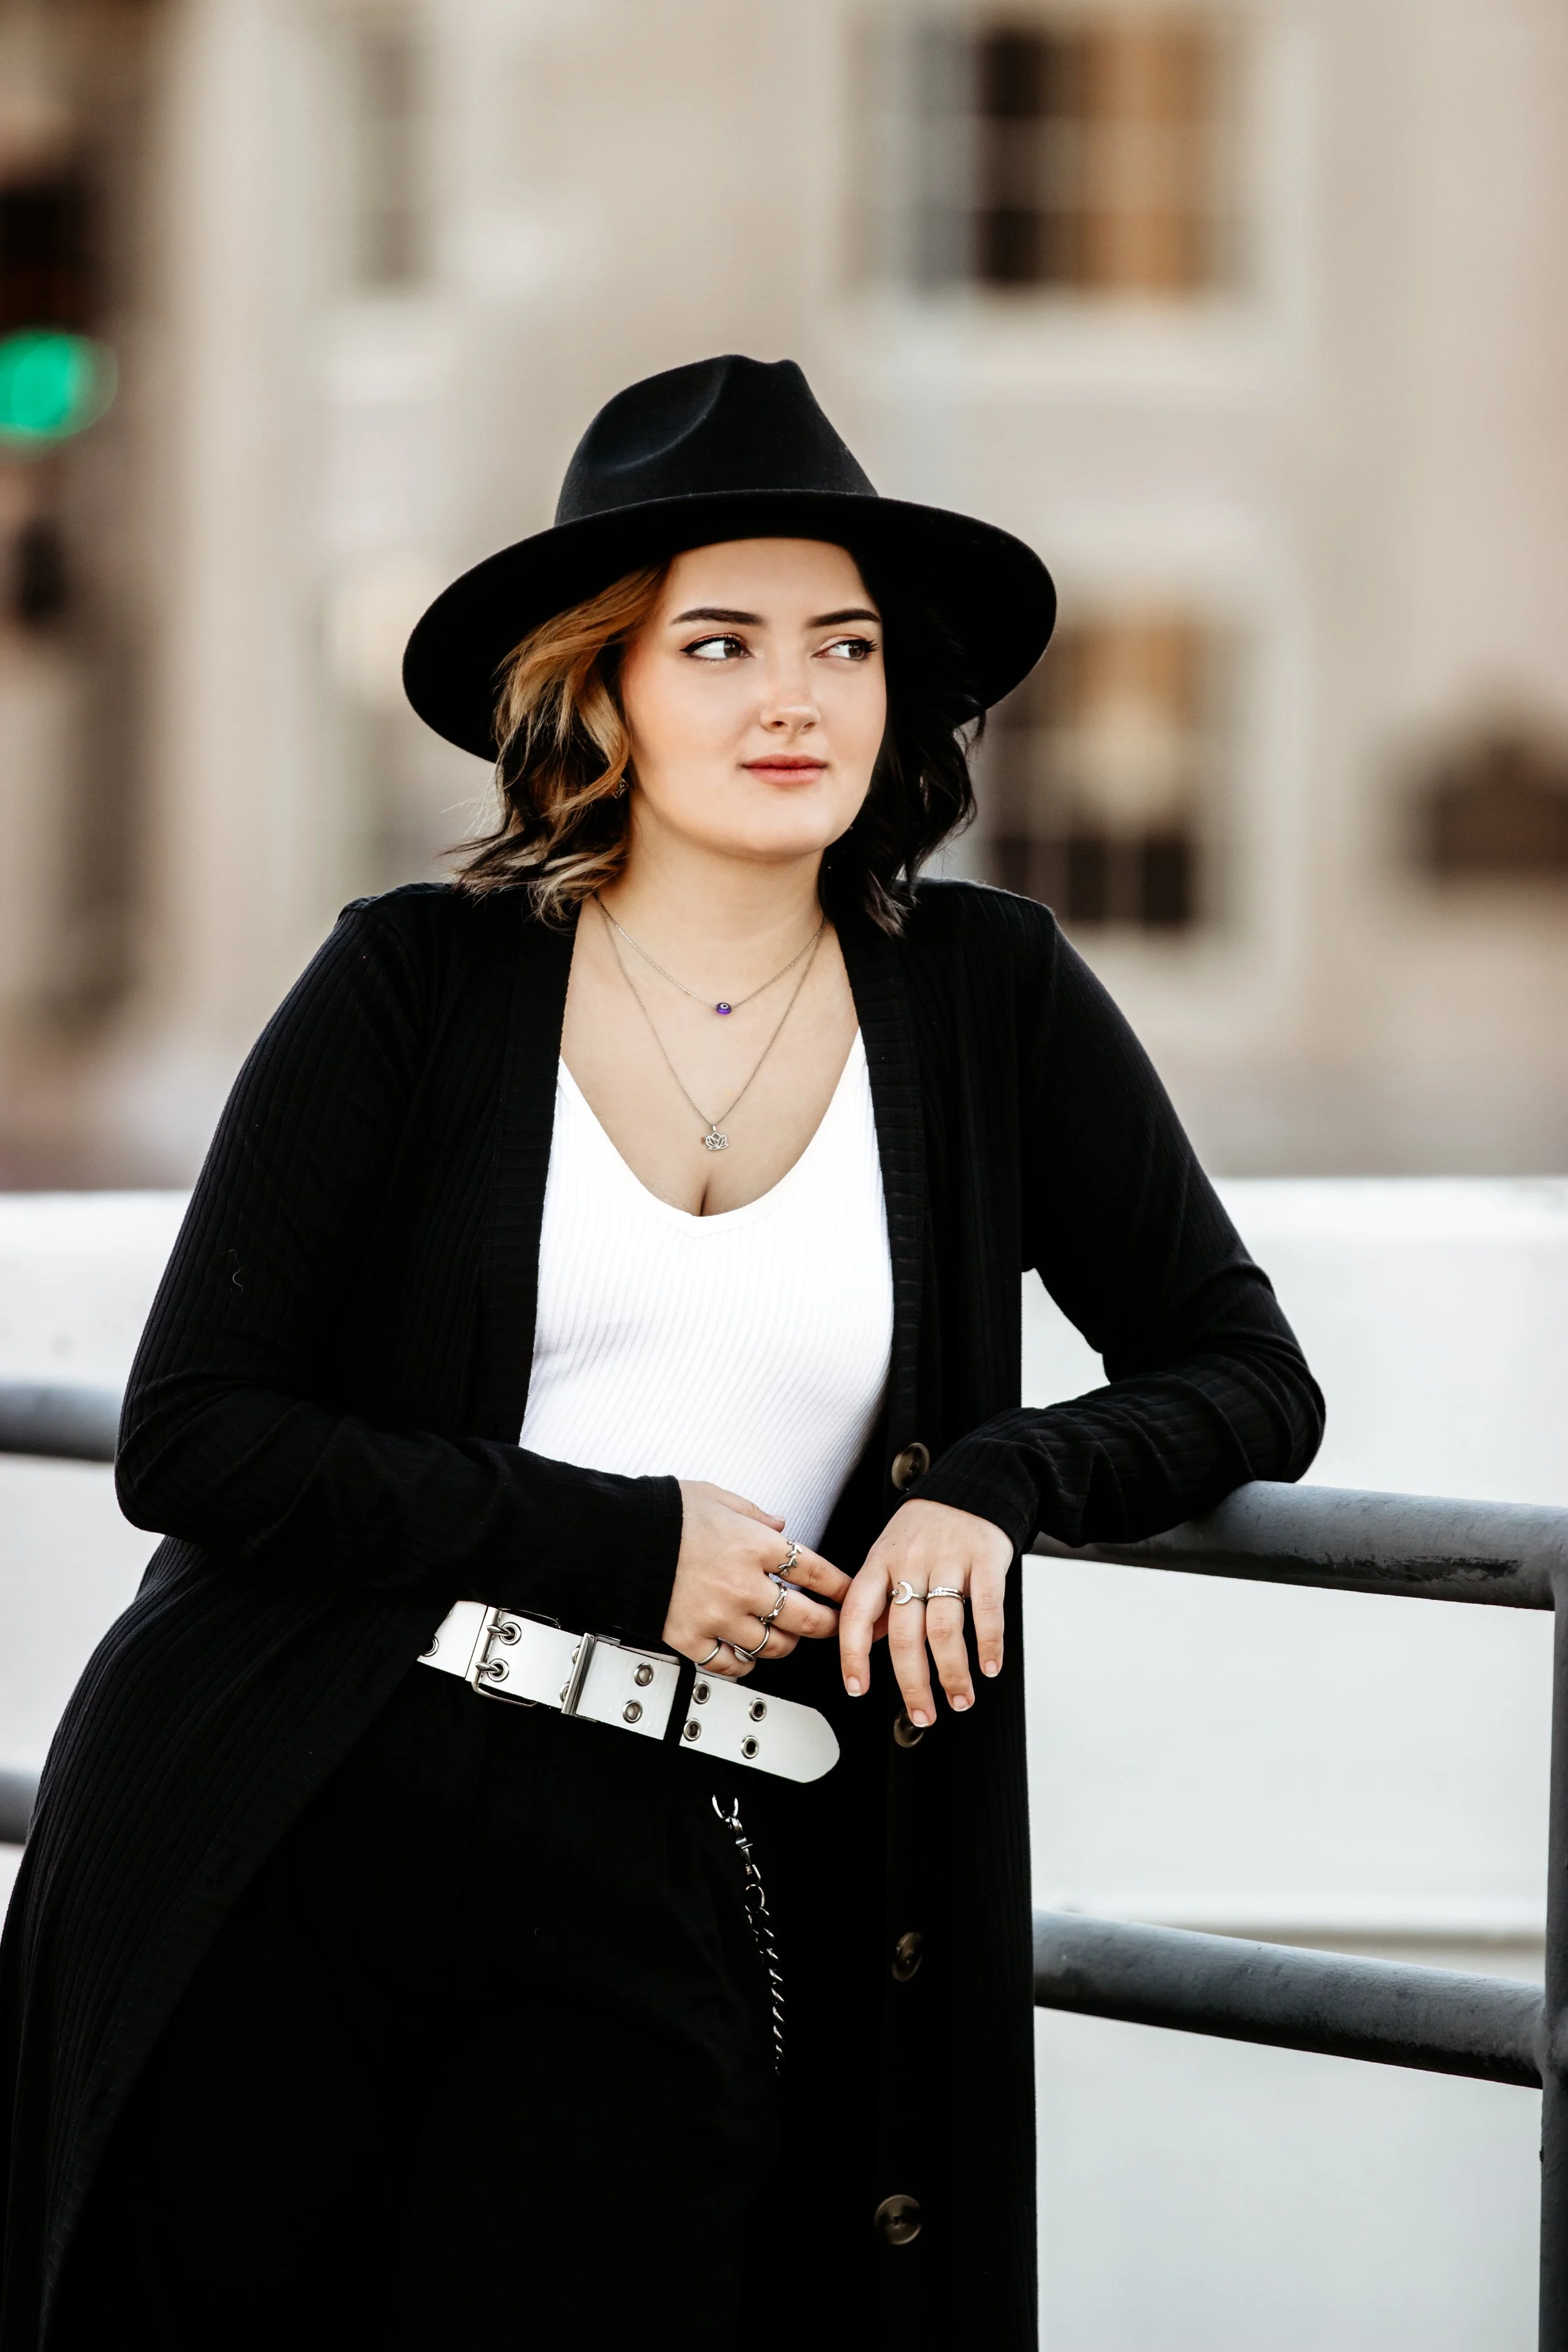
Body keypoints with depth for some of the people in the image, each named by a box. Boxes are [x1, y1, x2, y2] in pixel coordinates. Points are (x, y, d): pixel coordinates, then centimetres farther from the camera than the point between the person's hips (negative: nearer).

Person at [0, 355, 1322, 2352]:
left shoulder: (988, 1002, 7)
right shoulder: (421, 983, 2)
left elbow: (1249, 1379, 12)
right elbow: (190, 1436, -2)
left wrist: (999, 1485, -8)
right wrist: (626, 1544, -9)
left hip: (669, 1888, 1)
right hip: (289, 1833, -1)